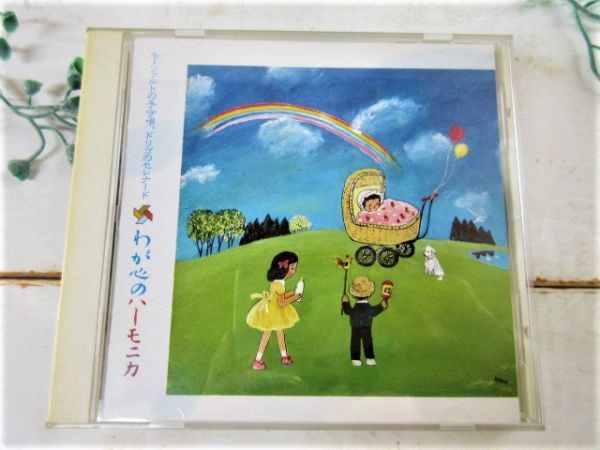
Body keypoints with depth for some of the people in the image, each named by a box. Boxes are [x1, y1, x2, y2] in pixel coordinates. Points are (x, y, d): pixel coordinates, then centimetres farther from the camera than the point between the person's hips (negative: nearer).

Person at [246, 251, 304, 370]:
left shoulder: (278, 281, -1)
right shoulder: (279, 284, -31)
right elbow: (281, 303, -30)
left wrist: (294, 292, 0)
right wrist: (294, 297, -22)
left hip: (274, 311, 10)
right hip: (270, 311, -10)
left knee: (280, 331, 21)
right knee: (267, 333, 3)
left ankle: (284, 356, 37)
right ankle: (257, 361, 15)